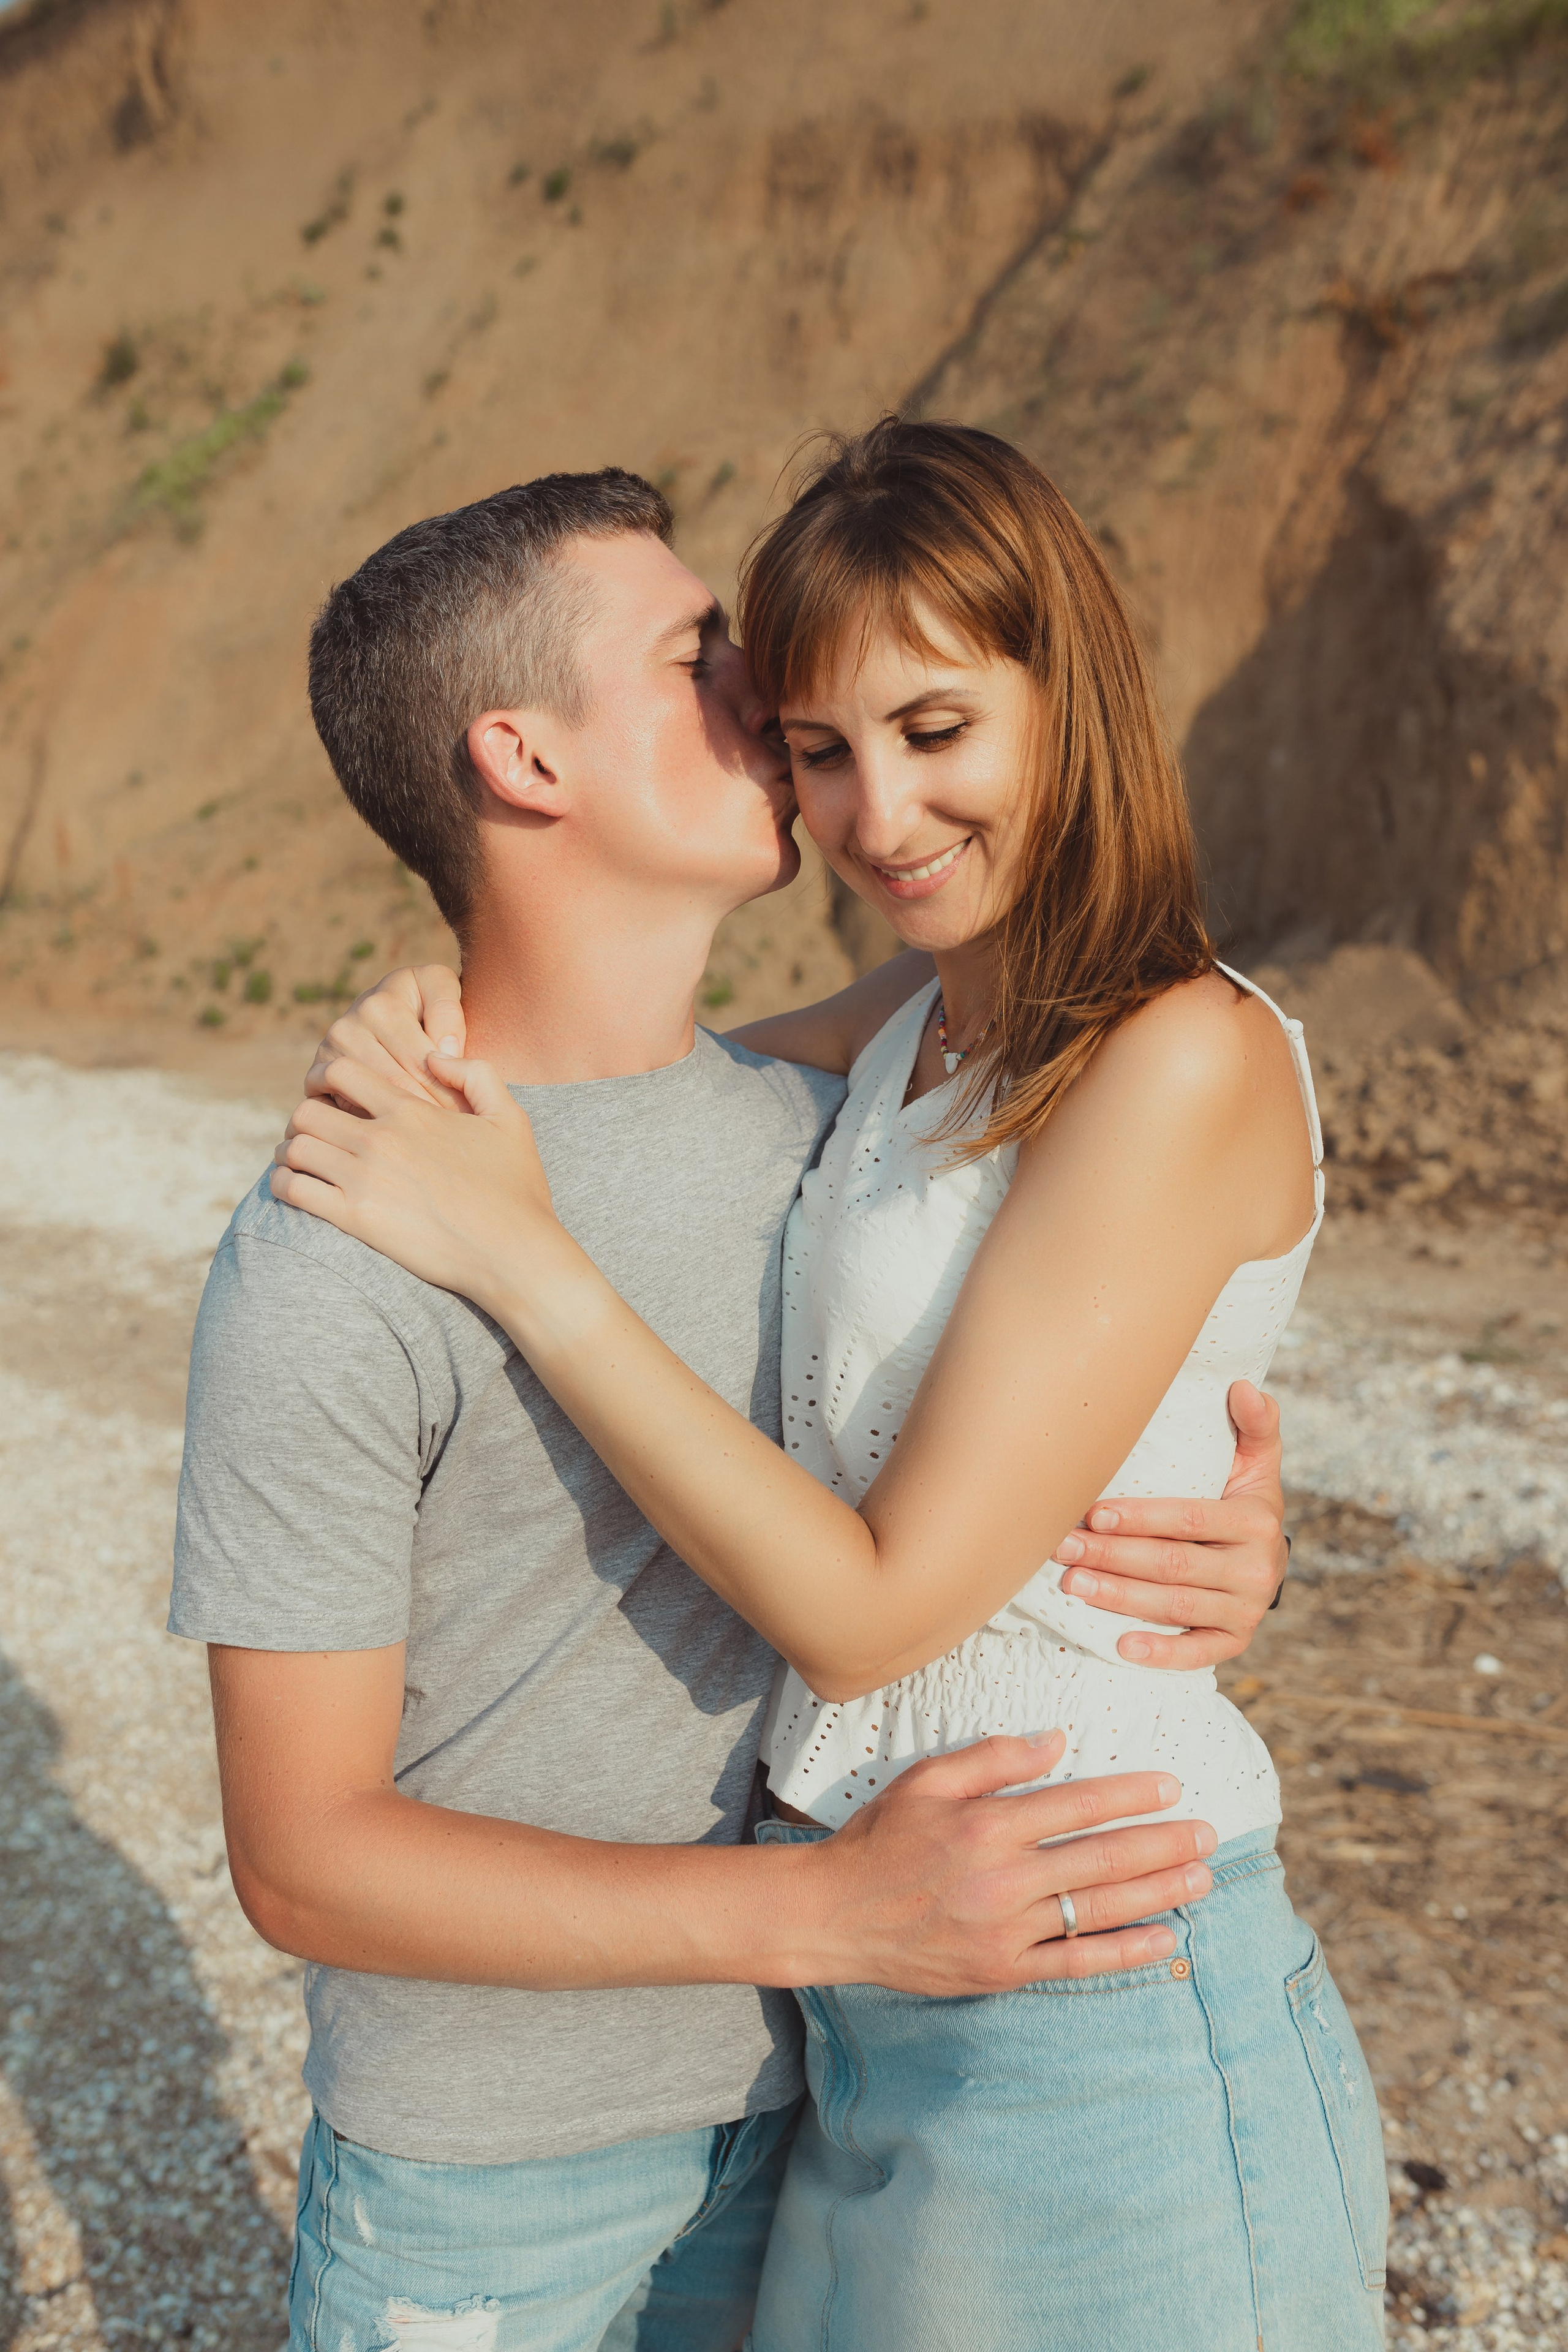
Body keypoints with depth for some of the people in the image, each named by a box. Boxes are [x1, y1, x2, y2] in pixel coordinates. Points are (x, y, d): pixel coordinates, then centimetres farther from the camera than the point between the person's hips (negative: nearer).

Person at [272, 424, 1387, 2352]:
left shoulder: (1188, 1064, -20)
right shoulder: (917, 1039, 3)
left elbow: (875, 1602, -21)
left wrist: (521, 1255, -20)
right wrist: (461, 1048, -2)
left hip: (1092, 2007, -7)